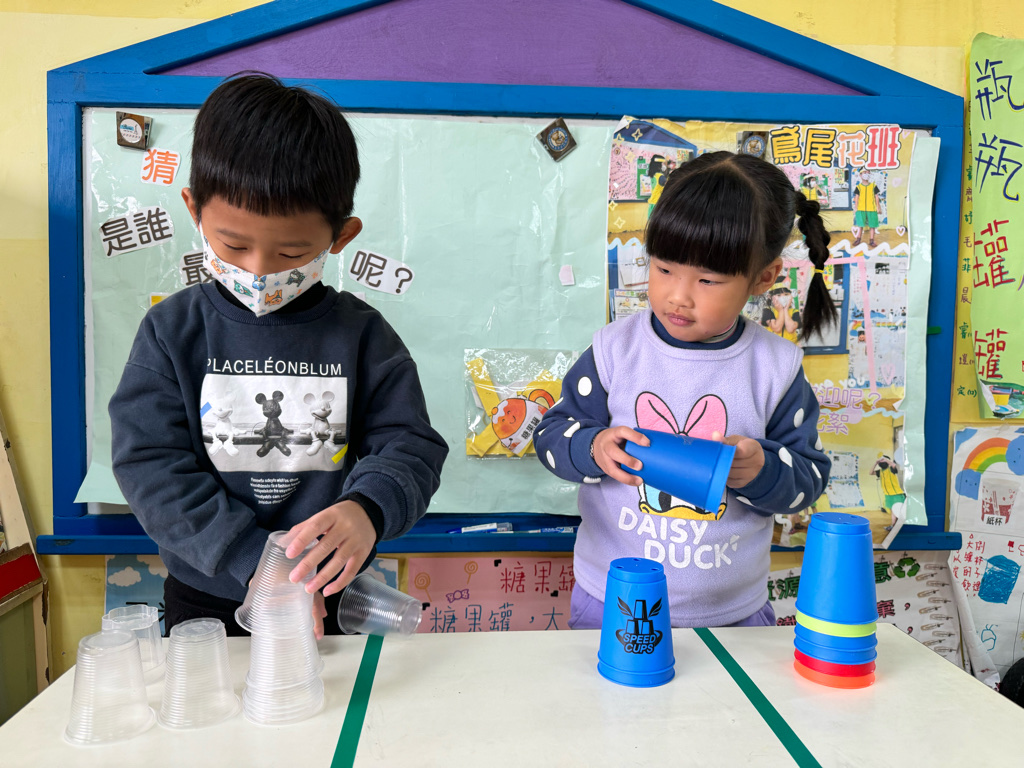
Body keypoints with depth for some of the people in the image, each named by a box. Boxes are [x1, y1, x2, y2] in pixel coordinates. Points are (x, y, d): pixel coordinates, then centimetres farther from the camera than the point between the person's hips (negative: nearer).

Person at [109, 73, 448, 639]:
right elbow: (151, 466, -13)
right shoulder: (172, 331, -9)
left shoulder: (362, 334, -9)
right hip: (206, 602, 1)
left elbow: (409, 447, -12)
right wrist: (256, 563, -21)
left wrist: (367, 508, -35)